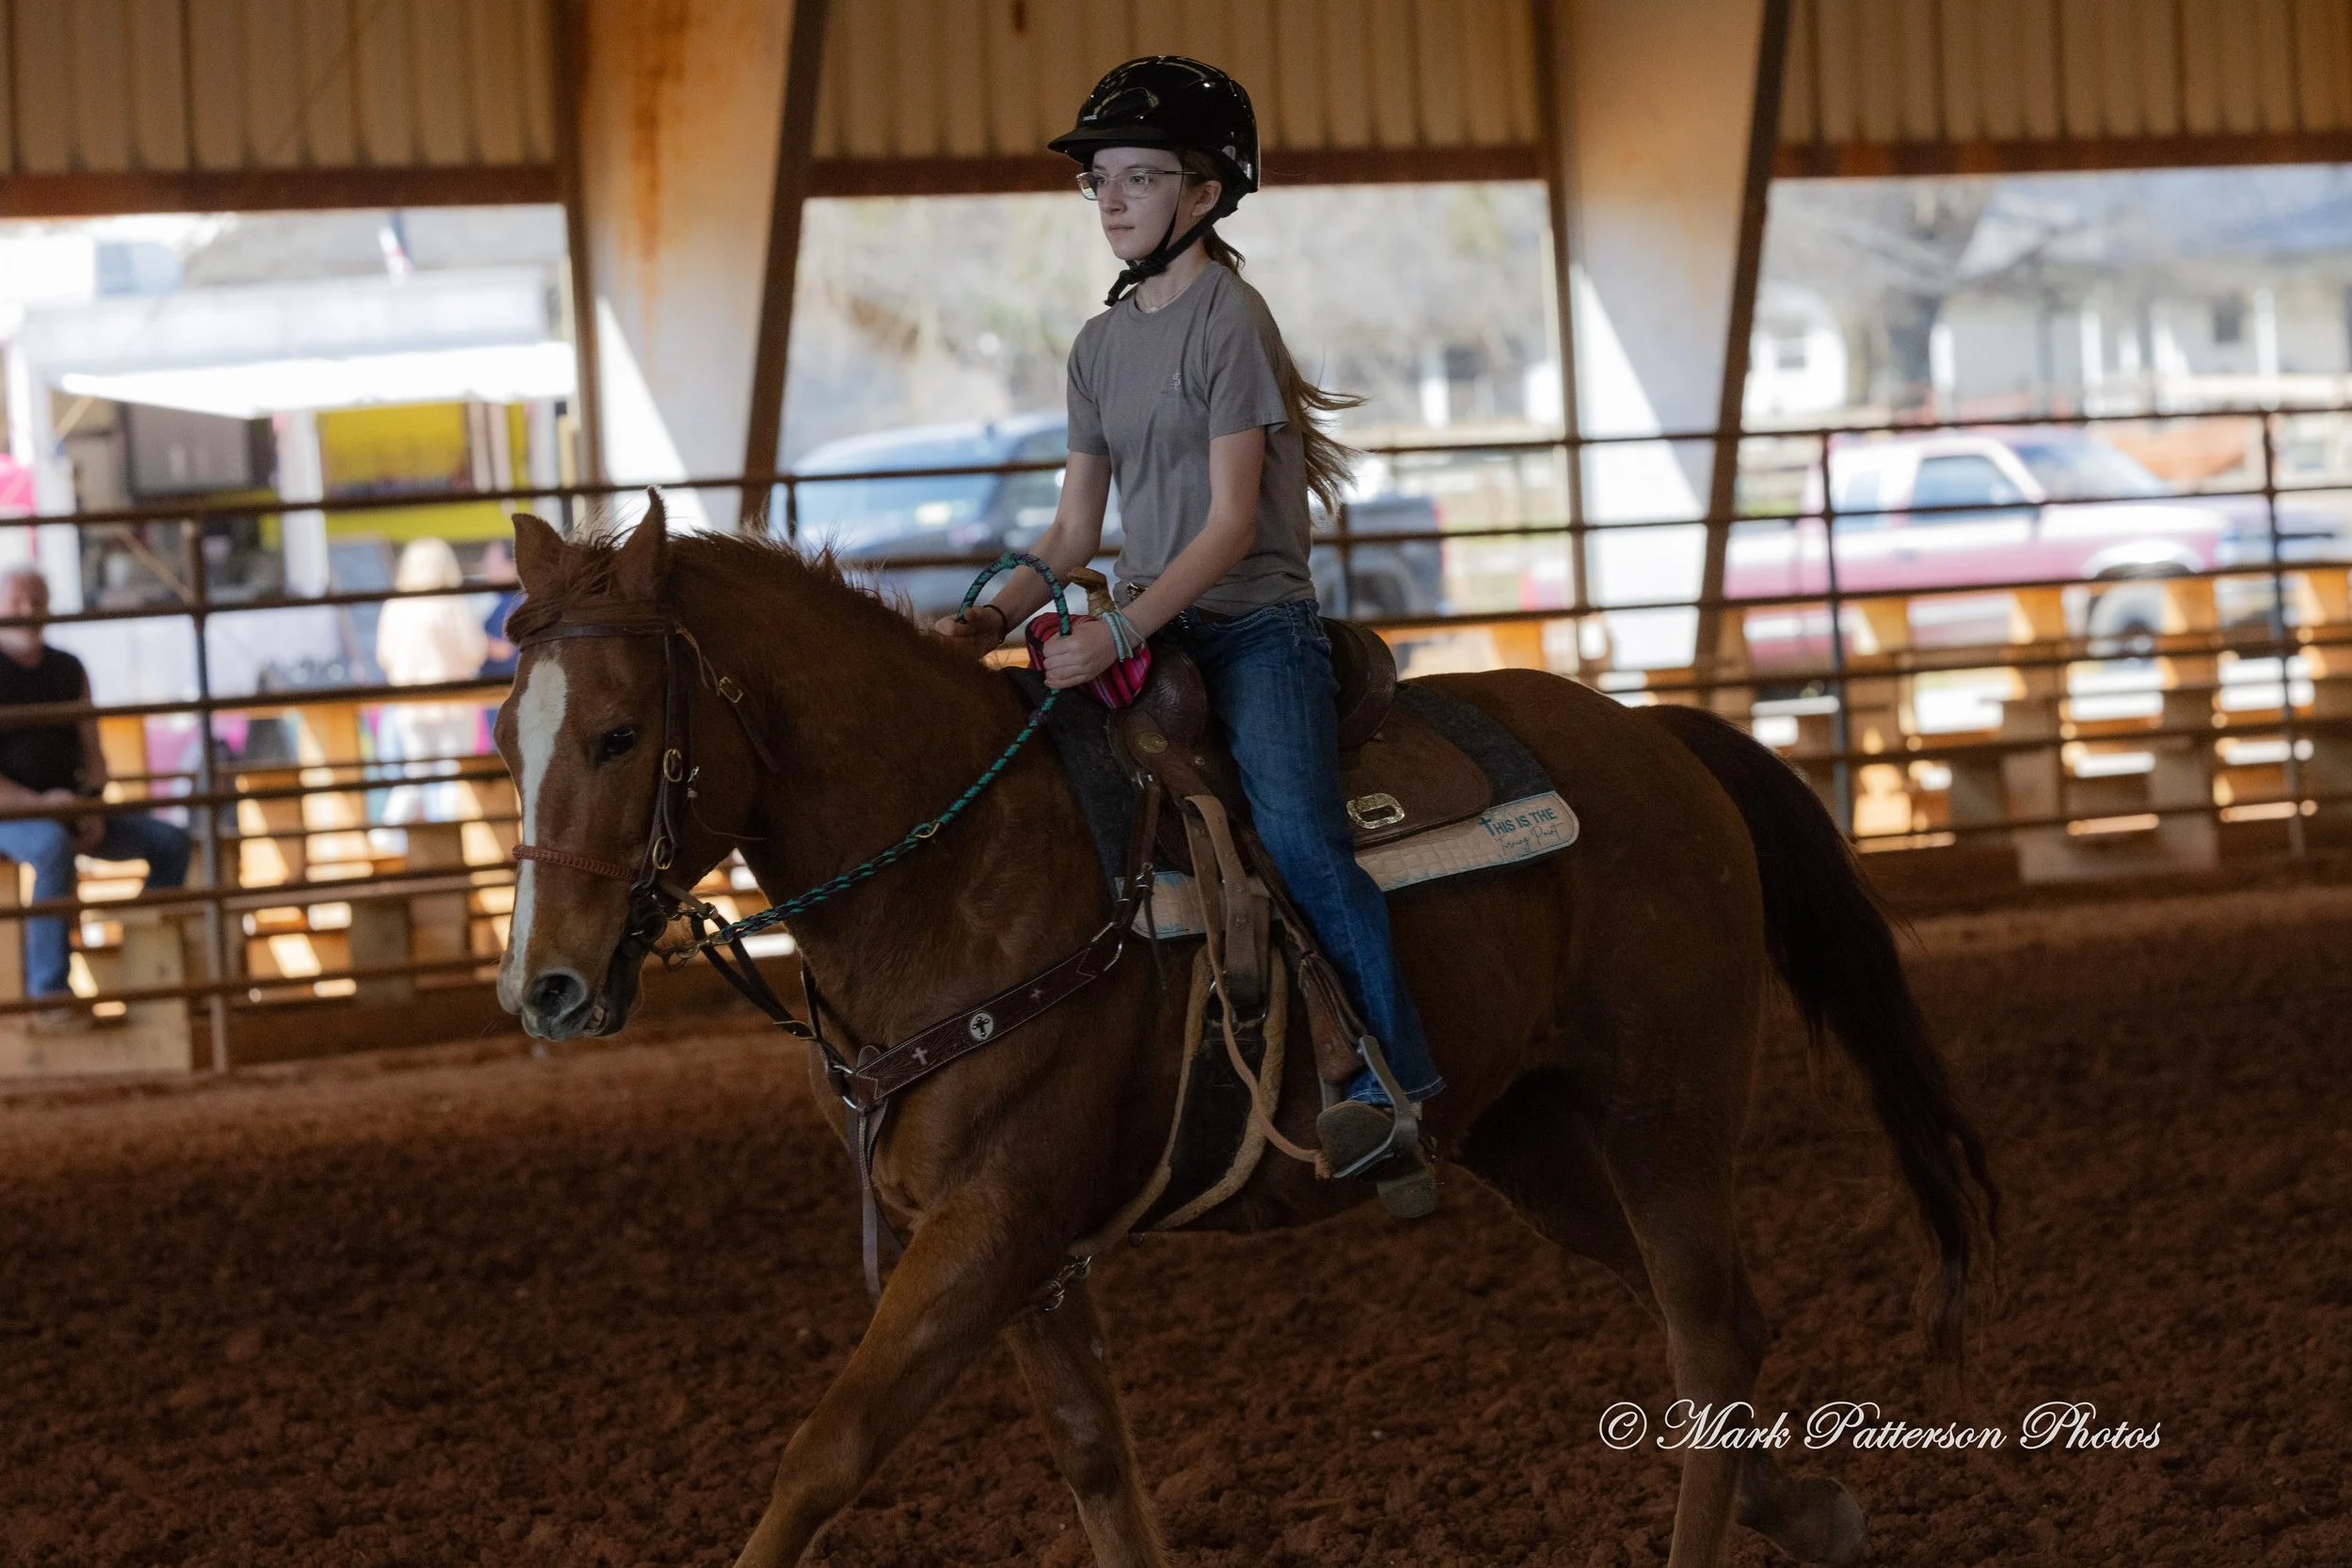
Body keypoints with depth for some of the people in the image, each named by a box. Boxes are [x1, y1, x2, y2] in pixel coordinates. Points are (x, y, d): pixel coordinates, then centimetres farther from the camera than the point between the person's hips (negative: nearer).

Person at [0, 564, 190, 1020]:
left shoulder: (68, 670, 9)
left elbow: (92, 752, 9)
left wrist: (92, 807, -10)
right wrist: (38, 802, -24)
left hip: (66, 809, 7)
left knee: (169, 842, -9)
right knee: (55, 847, -40)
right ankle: (49, 993, -43)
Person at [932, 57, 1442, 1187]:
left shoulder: (1228, 318, -9)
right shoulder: (1099, 345, 14)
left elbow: (1231, 525, -15)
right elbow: (1076, 528, 14)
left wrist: (1118, 633, -25)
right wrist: (992, 620, -4)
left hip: (1257, 624, -8)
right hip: (1147, 631, 8)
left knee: (1296, 834, -27)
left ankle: (1393, 1079, -25)